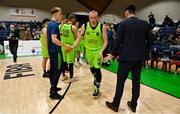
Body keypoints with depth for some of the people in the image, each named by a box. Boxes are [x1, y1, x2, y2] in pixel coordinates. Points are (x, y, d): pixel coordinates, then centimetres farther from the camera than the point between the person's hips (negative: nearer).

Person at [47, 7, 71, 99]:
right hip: (56, 51, -10)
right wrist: (65, 46, -22)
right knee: (58, 70, -6)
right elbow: (54, 39, -26)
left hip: (51, 50, 10)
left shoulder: (50, 24, 14)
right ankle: (53, 92, -1)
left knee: (52, 69, 15)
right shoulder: (54, 25, -17)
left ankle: (53, 87, 27)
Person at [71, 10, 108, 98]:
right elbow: (79, 38, -1)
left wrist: (101, 51, -25)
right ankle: (96, 78, 49)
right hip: (89, 50, 3)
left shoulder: (102, 27, -13)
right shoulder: (84, 26, -7)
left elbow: (105, 41, -11)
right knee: (92, 67, 17)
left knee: (97, 69, -7)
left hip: (98, 50, -3)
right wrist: (72, 47, -12)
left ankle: (97, 88, 11)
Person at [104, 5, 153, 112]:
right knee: (136, 80, 13)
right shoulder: (145, 24, 5)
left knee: (121, 81, 5)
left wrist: (112, 54, 1)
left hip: (126, 56, -4)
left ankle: (115, 104, 17)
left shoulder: (123, 24, -6)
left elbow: (118, 41, -9)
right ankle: (133, 104, 25)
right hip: (140, 57, 4)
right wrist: (145, 52, 18)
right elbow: (150, 40, 6)